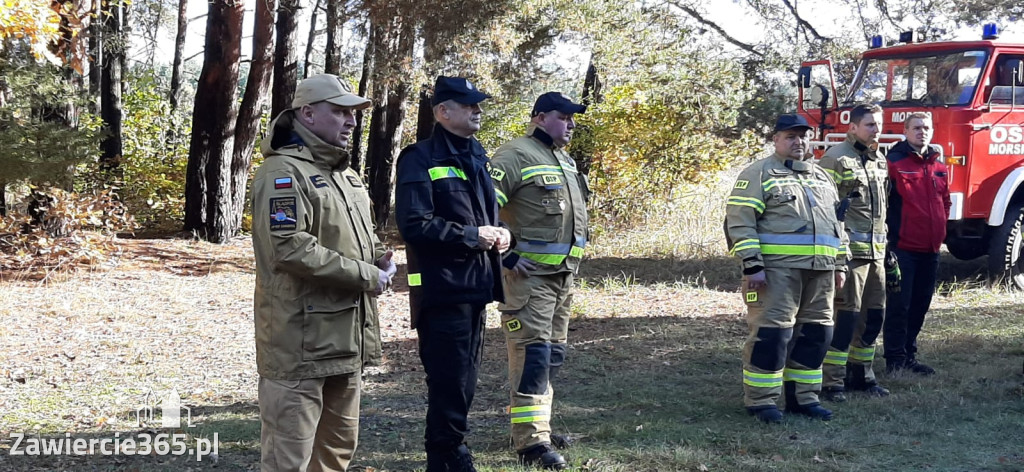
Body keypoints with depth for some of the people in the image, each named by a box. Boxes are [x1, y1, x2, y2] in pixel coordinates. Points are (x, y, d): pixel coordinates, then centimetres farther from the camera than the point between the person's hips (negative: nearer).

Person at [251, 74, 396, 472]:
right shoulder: (284, 172, -14)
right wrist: (365, 275, -19)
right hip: (301, 341, -10)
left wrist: (381, 260, 3)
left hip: (346, 337, 10)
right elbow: (291, 249, -24)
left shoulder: (346, 174, 17)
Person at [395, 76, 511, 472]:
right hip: (442, 289, -8)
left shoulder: (476, 157, 16)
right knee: (449, 384, -6)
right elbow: (415, 224, -20)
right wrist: (472, 236, -16)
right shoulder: (421, 158, -11)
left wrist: (500, 233, 5)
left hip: (475, 286, 8)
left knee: (462, 381, 15)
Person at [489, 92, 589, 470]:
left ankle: (536, 424, 26)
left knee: (552, 355, 15)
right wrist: (507, 255, -20)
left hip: (564, 275, 9)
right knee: (533, 354, -12)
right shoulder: (517, 155, -12)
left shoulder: (565, 162, 17)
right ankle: (531, 441, -12)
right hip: (530, 275, -9)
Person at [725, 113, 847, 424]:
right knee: (772, 332, -9)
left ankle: (802, 396, 18)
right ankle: (760, 400, -1)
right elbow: (740, 222, -8)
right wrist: (752, 266, -16)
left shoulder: (822, 177, 20)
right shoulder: (759, 174, -1)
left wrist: (840, 264, 18)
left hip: (819, 270, 7)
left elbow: (835, 223, 25)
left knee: (815, 332, 8)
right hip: (777, 269, -7)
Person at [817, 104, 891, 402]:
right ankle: (831, 383, -2)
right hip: (849, 251, -8)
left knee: (874, 316, 11)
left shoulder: (880, 161, 17)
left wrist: (887, 249, 23)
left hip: (875, 253, 8)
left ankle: (861, 374, 24)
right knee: (846, 317, -8)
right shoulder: (836, 159, -9)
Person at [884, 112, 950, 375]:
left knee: (920, 304, 13)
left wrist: (940, 232, 15)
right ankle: (895, 360, 3)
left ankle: (909, 356, 23)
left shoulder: (938, 165, 13)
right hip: (903, 248, -7)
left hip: (930, 249, 7)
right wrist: (890, 238, -11)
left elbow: (944, 201, 24)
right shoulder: (894, 163, -8)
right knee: (899, 304, -3)